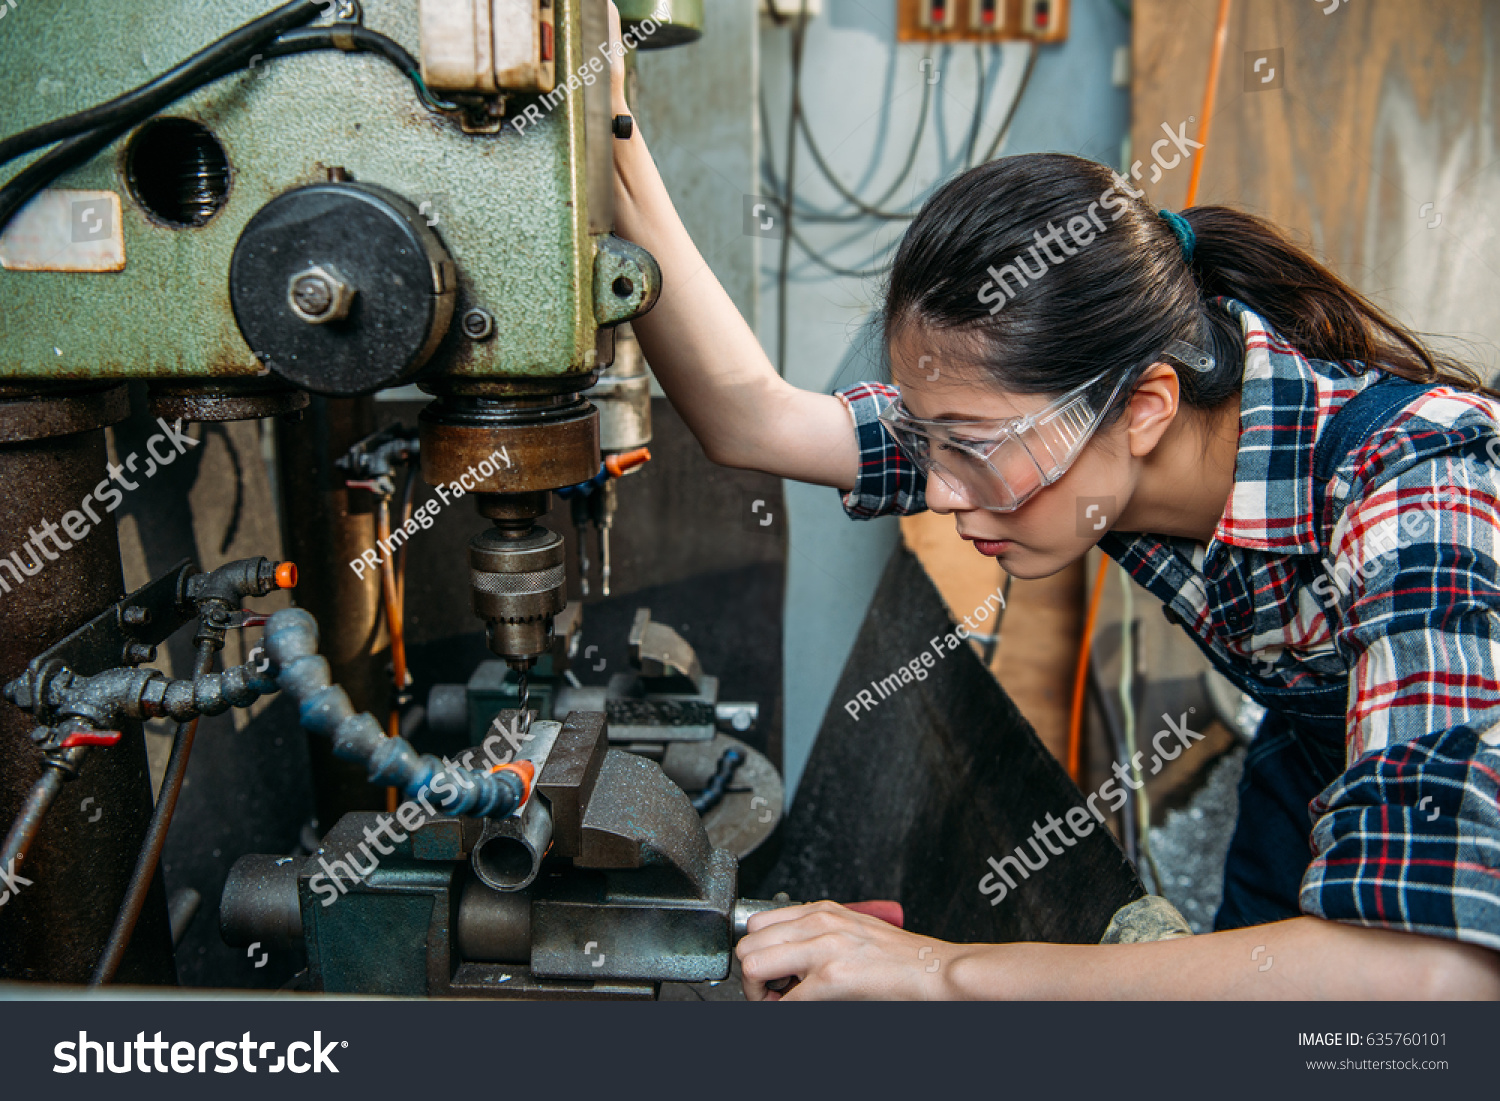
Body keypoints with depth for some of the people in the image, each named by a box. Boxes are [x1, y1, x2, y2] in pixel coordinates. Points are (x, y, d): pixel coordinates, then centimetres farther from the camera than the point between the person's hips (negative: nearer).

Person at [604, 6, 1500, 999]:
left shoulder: (1408, 494, -39)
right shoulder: (1058, 414, -20)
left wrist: (949, 971, -46)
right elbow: (752, 419, -17)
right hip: (1317, 757, 4)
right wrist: (617, 155, -27)